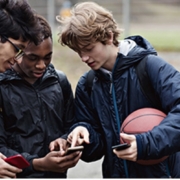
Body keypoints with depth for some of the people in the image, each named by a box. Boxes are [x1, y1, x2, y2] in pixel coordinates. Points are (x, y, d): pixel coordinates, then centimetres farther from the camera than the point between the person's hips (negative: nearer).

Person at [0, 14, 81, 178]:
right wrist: (39, 164, -25)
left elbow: (72, 127, 10)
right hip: (17, 174, -4)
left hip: (57, 174, 4)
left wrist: (65, 141, -12)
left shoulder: (60, 81, 2)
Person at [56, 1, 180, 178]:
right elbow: (95, 150, 6)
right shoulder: (86, 85, 2)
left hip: (161, 173, -4)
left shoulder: (151, 67, -14)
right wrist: (83, 134, -15)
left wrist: (145, 144, -33)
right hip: (116, 173, 5)